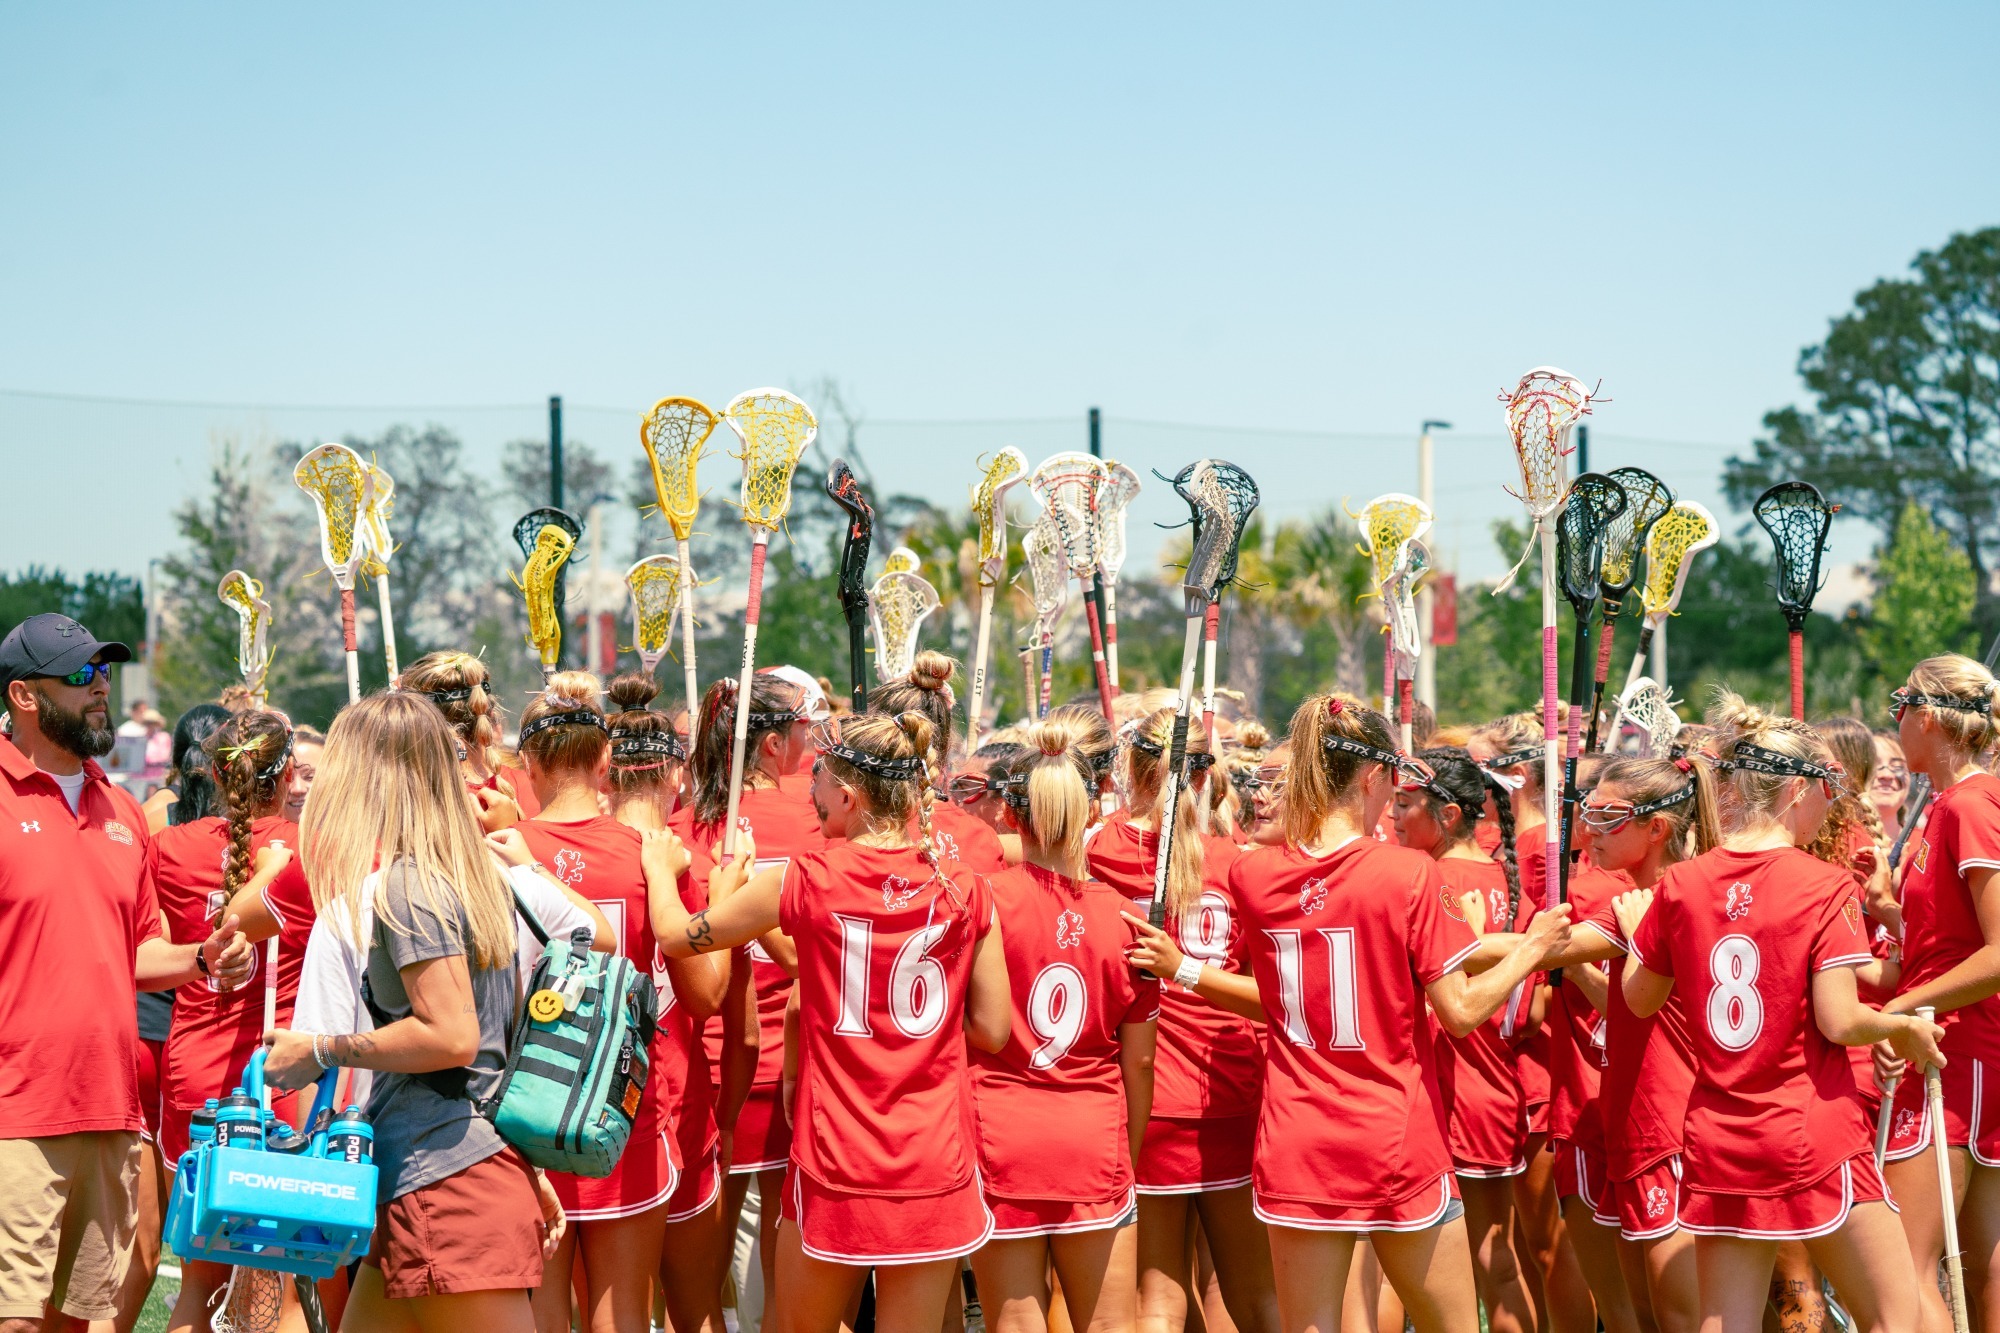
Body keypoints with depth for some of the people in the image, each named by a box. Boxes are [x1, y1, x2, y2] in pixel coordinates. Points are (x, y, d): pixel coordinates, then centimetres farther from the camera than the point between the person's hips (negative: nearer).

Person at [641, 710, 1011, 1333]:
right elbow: (993, 1029, 3)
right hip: (936, 1172, 2)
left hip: (835, 1168, -2)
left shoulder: (807, 882, -7)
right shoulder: (965, 890, -1)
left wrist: (661, 869, 26)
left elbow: (678, 936, 6)